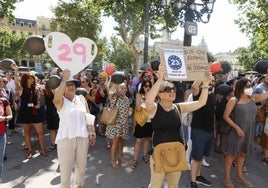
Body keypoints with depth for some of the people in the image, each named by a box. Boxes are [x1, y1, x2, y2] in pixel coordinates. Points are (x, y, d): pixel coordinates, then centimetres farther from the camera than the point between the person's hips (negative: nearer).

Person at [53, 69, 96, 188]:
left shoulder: (81, 99, 8)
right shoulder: (60, 101, -4)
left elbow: (88, 117, 10)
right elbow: (56, 98, -30)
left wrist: (92, 132, 5)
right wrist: (64, 79, -25)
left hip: (82, 137, 4)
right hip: (66, 138, -4)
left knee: (81, 165, 20)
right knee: (66, 167, 6)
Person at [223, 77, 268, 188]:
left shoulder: (253, 98, 3)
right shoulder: (234, 101, -13)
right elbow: (225, 116, -13)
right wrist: (236, 127, -18)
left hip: (249, 132, 6)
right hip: (236, 131, -6)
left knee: (242, 154, 19)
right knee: (231, 154, 6)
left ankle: (239, 176, 37)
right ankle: (227, 178, 22)